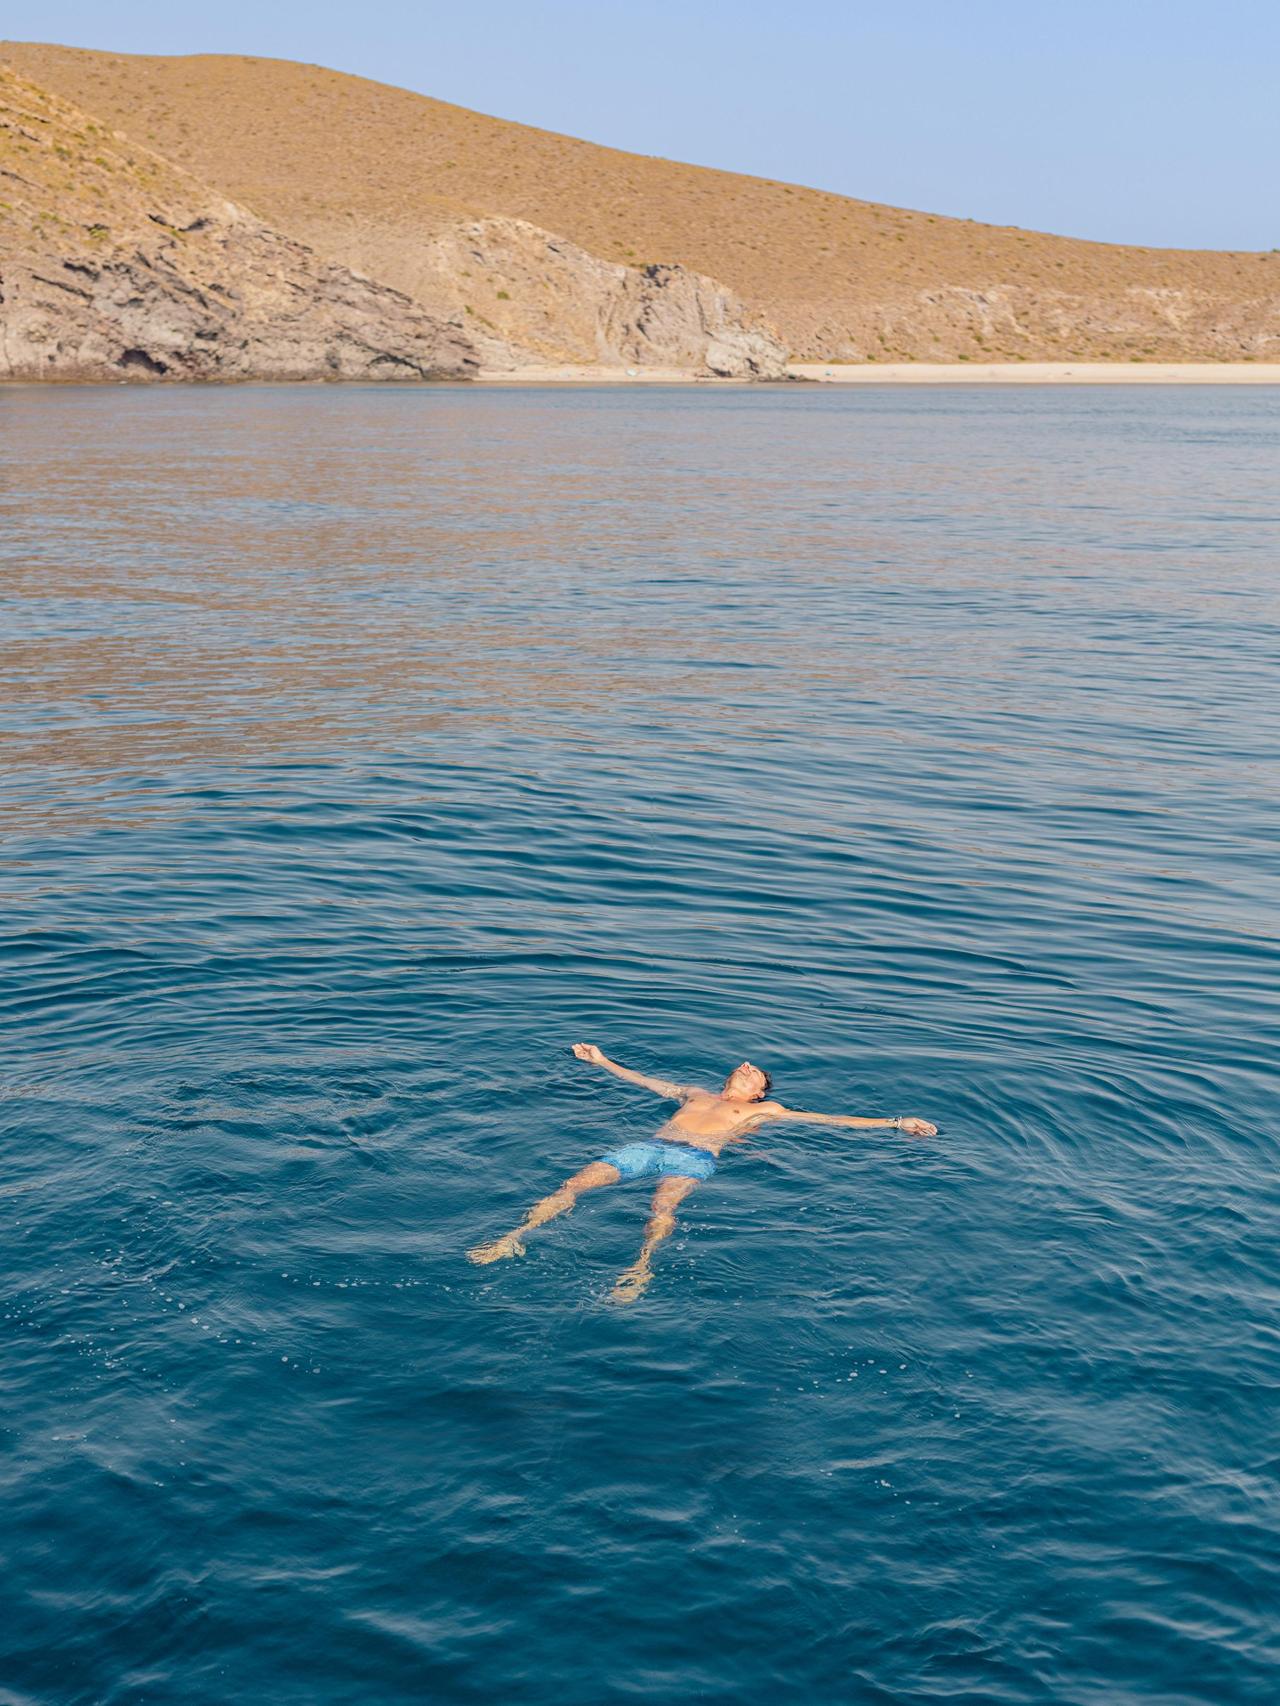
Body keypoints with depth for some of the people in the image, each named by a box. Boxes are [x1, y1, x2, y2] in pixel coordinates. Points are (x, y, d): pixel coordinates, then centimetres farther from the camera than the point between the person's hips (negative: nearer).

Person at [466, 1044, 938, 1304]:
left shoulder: (762, 1110, 26)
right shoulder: (696, 1095, 38)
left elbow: (828, 1119, 23)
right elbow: (645, 1080, 50)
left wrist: (894, 1123, 19)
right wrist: (602, 1061, 58)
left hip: (694, 1158, -3)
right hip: (647, 1146, 4)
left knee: (663, 1204, -38)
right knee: (576, 1183, -20)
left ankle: (641, 1266, -57)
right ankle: (516, 1237, -32)